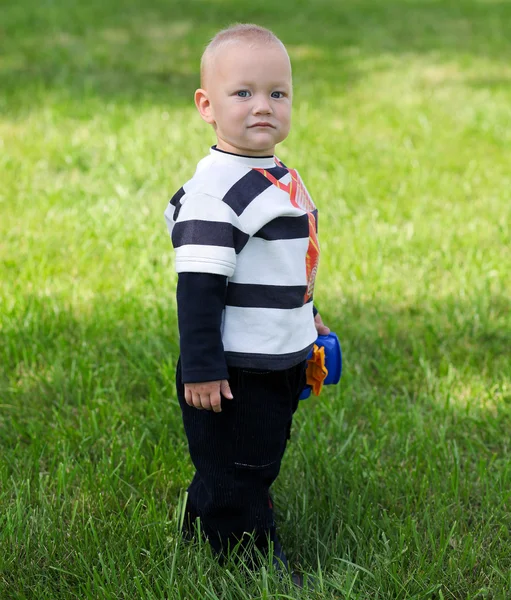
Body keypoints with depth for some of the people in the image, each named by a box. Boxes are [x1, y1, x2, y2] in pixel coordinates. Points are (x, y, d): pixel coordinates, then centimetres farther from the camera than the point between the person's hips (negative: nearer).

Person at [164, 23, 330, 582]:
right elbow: (198, 284, -23)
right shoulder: (216, 189, -22)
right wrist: (201, 367, -23)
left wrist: (305, 316, 31)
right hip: (233, 372, -10)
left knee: (258, 467, 22)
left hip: (282, 362, 10)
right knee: (233, 478, 4)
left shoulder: (280, 177, 8)